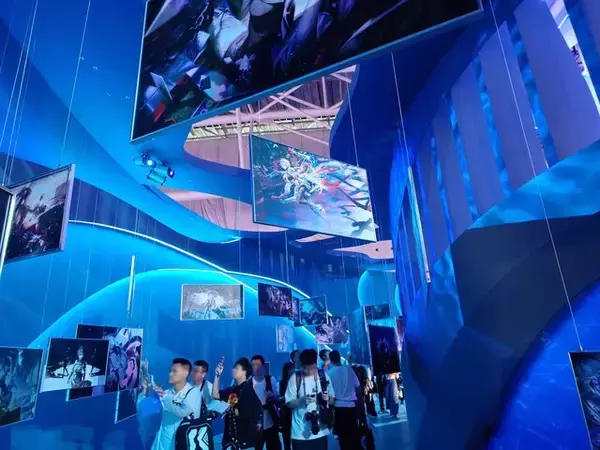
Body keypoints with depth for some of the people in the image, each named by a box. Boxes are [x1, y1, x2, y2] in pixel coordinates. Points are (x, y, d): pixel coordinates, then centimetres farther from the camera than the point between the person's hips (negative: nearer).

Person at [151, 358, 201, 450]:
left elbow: (184, 412, -25)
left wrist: (164, 397, -20)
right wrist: (145, 390, -6)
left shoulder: (193, 392, -10)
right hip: (163, 440, 5)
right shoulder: (168, 392, 5)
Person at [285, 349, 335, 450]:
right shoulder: (295, 378, -7)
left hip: (320, 431, 2)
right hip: (300, 433, -2)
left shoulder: (323, 376, 0)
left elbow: (332, 399, 7)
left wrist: (327, 398, -16)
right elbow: (289, 403, -5)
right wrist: (302, 400, -23)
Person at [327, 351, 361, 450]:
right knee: (354, 432, 15)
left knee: (343, 434, 11)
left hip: (338, 406, -1)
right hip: (351, 405, 2)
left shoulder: (329, 372, -7)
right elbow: (358, 387, 1)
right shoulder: (349, 369, -3)